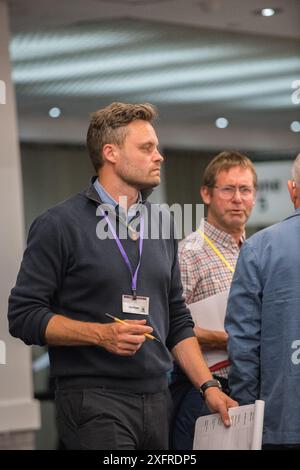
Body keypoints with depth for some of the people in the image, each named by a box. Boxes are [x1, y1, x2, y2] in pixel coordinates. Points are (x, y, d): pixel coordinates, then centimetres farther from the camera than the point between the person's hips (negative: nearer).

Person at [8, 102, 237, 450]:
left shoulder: (161, 224, 14)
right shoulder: (58, 225, -5)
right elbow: (23, 315, -7)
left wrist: (208, 386, 9)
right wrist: (101, 334, -17)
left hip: (156, 399, 6)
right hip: (92, 399, -6)